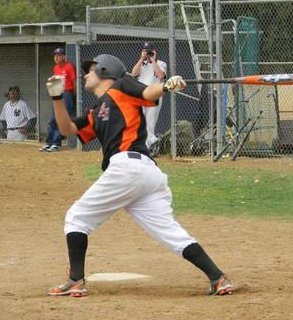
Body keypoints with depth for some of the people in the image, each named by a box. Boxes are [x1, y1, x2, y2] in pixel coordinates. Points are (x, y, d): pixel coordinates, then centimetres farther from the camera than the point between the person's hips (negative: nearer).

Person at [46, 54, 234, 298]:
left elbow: (148, 93, -5)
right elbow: (67, 128, 34)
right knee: (173, 234, -1)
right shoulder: (97, 115, 34)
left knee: (77, 219, 5)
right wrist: (57, 97, 22)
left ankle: (76, 282, 1)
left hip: (127, 166, -8)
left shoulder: (120, 89, 11)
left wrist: (167, 86, -27)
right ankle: (218, 279, -12)